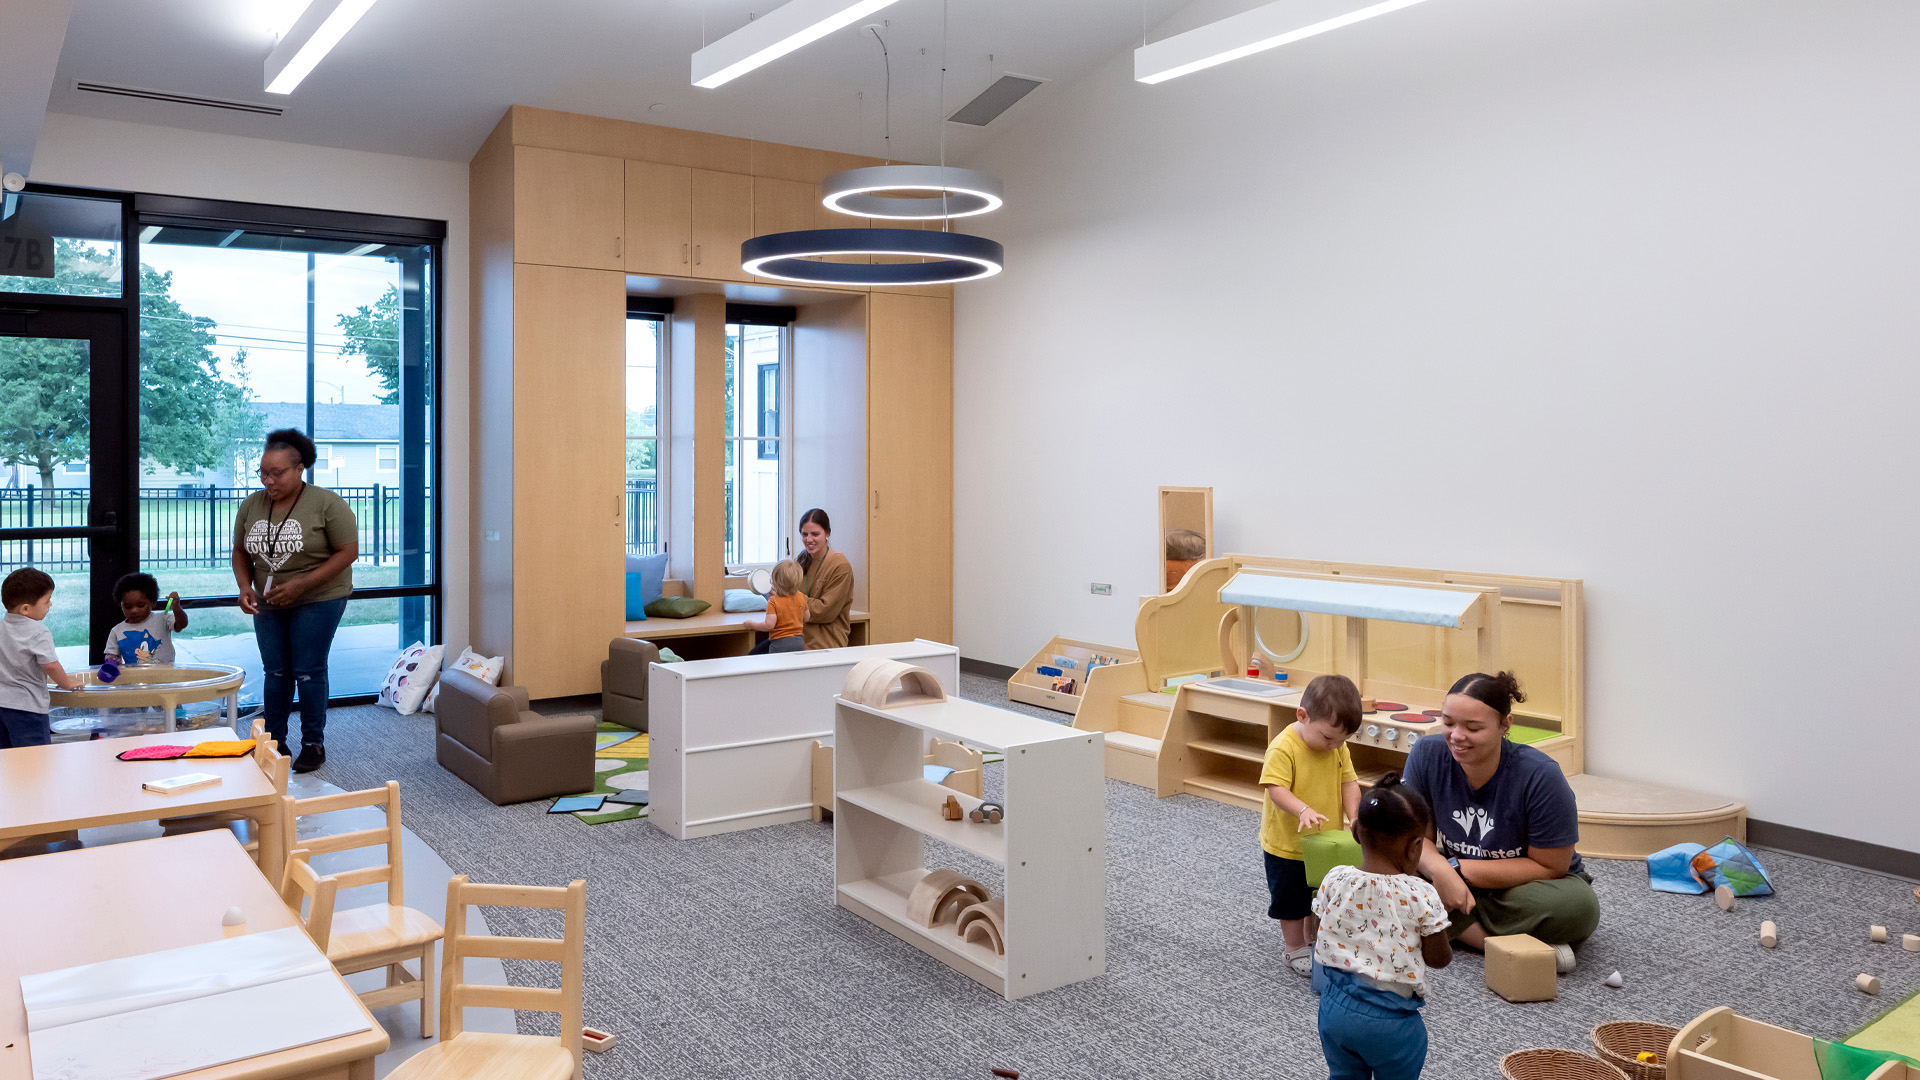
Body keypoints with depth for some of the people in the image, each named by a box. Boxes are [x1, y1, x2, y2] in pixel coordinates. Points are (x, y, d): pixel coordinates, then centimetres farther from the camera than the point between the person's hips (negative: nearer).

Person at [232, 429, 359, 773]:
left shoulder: (326, 505, -14)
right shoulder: (251, 506, 2)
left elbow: (348, 551, -14)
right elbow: (241, 552, 12)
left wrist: (301, 584, -20)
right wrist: (245, 587, -7)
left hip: (317, 600, -5)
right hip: (268, 603, 5)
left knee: (309, 671, -2)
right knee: (275, 672, 9)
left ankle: (313, 744, 9)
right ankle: (273, 742, 19)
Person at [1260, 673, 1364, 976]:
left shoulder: (1338, 748, -4)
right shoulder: (1283, 747, -26)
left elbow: (1349, 782, -1)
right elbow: (1276, 789, -30)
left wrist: (1353, 816, -16)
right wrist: (1303, 810, -45)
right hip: (1287, 845, -6)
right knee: (1292, 901, 11)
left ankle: (1312, 941, 43)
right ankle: (1296, 950, 28)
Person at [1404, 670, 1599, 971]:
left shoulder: (1541, 776, -25)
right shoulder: (1427, 755, -16)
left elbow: (1548, 867, -18)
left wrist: (1458, 868, -23)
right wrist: (1441, 869, -34)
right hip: (1461, 887, 3)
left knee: (1578, 905, -36)